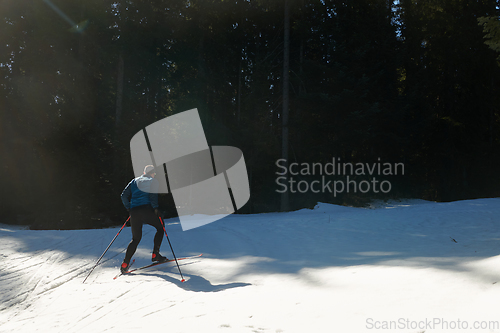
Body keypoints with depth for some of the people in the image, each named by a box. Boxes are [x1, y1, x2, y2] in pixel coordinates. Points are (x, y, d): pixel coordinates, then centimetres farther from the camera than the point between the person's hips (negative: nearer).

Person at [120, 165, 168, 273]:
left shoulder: (135, 181, 22)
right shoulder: (153, 181, 9)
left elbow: (124, 196, 14)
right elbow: (153, 195, -9)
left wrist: (129, 209, 20)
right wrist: (156, 208, -5)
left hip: (134, 211, 5)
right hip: (147, 210, -4)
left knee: (135, 239, 16)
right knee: (160, 228, 19)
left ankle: (125, 263, 2)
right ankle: (155, 254, 10)